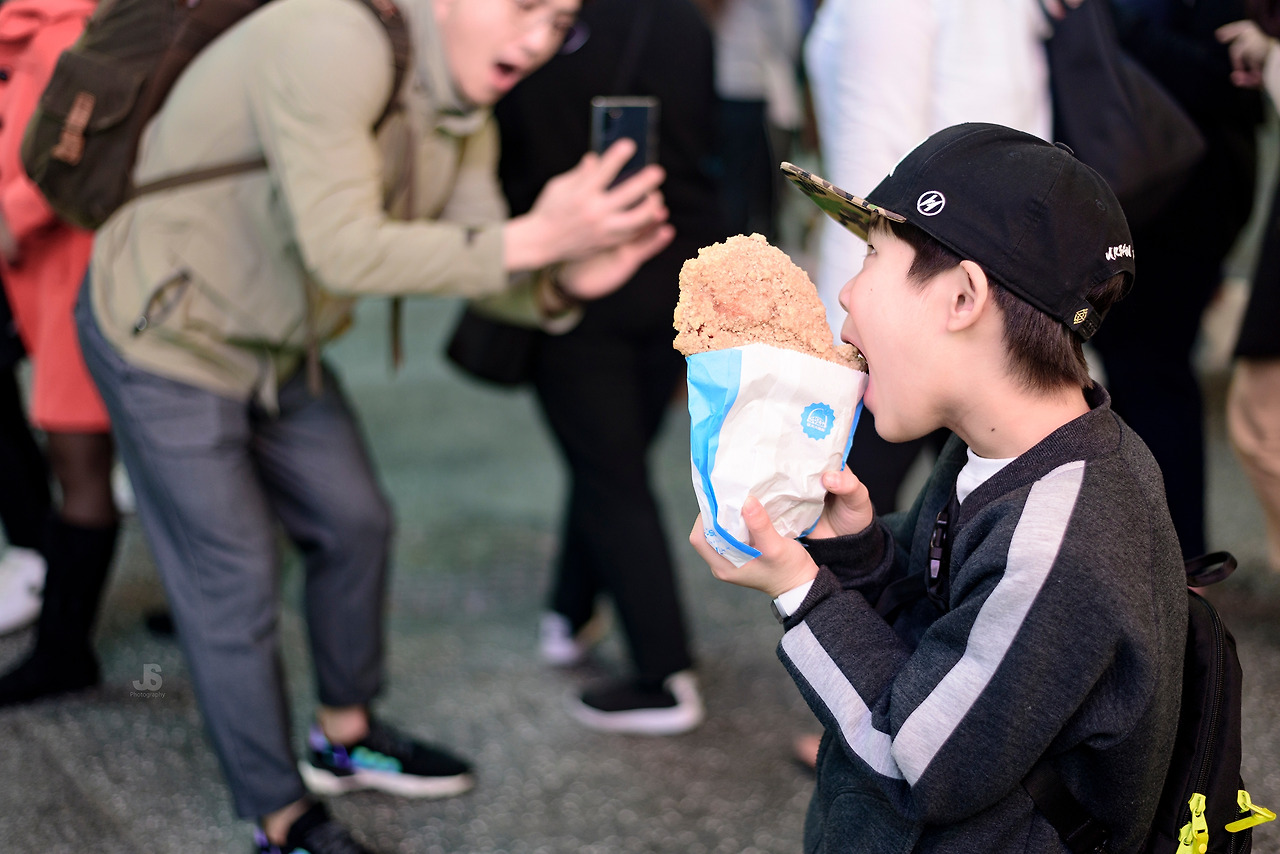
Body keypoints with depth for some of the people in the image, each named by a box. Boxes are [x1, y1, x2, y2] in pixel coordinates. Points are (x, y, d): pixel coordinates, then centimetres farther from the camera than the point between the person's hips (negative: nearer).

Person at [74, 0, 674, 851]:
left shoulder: (464, 105, -3)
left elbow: (478, 260, -5)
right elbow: (342, 249, -38)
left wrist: (563, 282, -27)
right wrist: (531, 238, -39)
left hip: (277, 343, 9)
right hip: (168, 336, -9)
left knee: (354, 524, 17)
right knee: (235, 582, -1)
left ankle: (346, 736, 40)